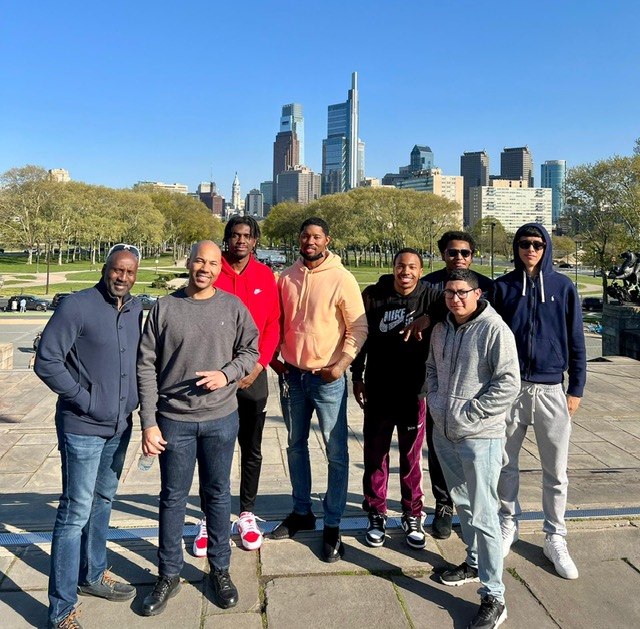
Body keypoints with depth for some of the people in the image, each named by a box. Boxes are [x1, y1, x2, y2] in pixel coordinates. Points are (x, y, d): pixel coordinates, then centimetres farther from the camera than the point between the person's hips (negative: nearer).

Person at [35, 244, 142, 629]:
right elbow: (46, 361, -14)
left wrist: (133, 400, 6)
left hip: (120, 426, 7)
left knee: (103, 501, 19)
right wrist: (85, 399, -15)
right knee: (76, 512, -1)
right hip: (83, 427, -6)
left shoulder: (136, 309, 6)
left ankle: (93, 575, 38)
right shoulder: (78, 307, -14)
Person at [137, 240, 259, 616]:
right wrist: (149, 423, -6)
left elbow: (251, 350, 6)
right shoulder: (165, 308, -2)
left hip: (221, 419, 1)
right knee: (173, 498, 11)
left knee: (218, 494, 14)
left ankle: (220, 569, 31)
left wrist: (228, 374, -14)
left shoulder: (233, 307, 0)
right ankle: (169, 575, 29)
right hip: (173, 420, 0)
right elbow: (147, 367, -2)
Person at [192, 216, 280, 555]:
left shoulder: (265, 276, 4)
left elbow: (273, 324, 4)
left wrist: (258, 365, -7)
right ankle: (208, 520, 20)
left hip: (253, 374, 2)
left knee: (252, 450, 11)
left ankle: (247, 514, 26)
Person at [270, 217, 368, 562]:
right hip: (292, 375, 5)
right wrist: (272, 356, 4)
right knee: (296, 446, 17)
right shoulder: (286, 277, 4)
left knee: (336, 453, 2)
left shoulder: (341, 278, -9)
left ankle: (332, 526, 17)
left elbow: (359, 328, -8)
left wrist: (342, 364, -18)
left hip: (328, 378, -5)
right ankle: (301, 512, 35)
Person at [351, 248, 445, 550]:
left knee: (411, 457, 11)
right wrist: (357, 375, 5)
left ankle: (412, 517, 27)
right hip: (378, 391, 1)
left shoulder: (431, 298, -4)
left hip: (414, 392, 0)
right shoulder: (373, 296, -3)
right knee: (375, 455, 10)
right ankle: (376, 515, 26)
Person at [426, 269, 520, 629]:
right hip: (444, 433, 7)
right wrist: (435, 400, 5)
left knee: (482, 515, -3)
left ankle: (494, 598, 10)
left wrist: (469, 412, -17)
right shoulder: (441, 329, 7)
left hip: (480, 437, -7)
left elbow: (508, 384, -18)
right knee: (462, 503, 22)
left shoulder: (494, 329, -15)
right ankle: (474, 563, 43)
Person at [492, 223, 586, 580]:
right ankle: (509, 525, 30)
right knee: (507, 464, 11)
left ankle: (555, 538, 23)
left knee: (556, 471, 7)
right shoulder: (503, 286, 2)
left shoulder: (564, 287, 2)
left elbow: (576, 341, 4)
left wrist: (576, 389, 1)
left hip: (551, 390, 0)